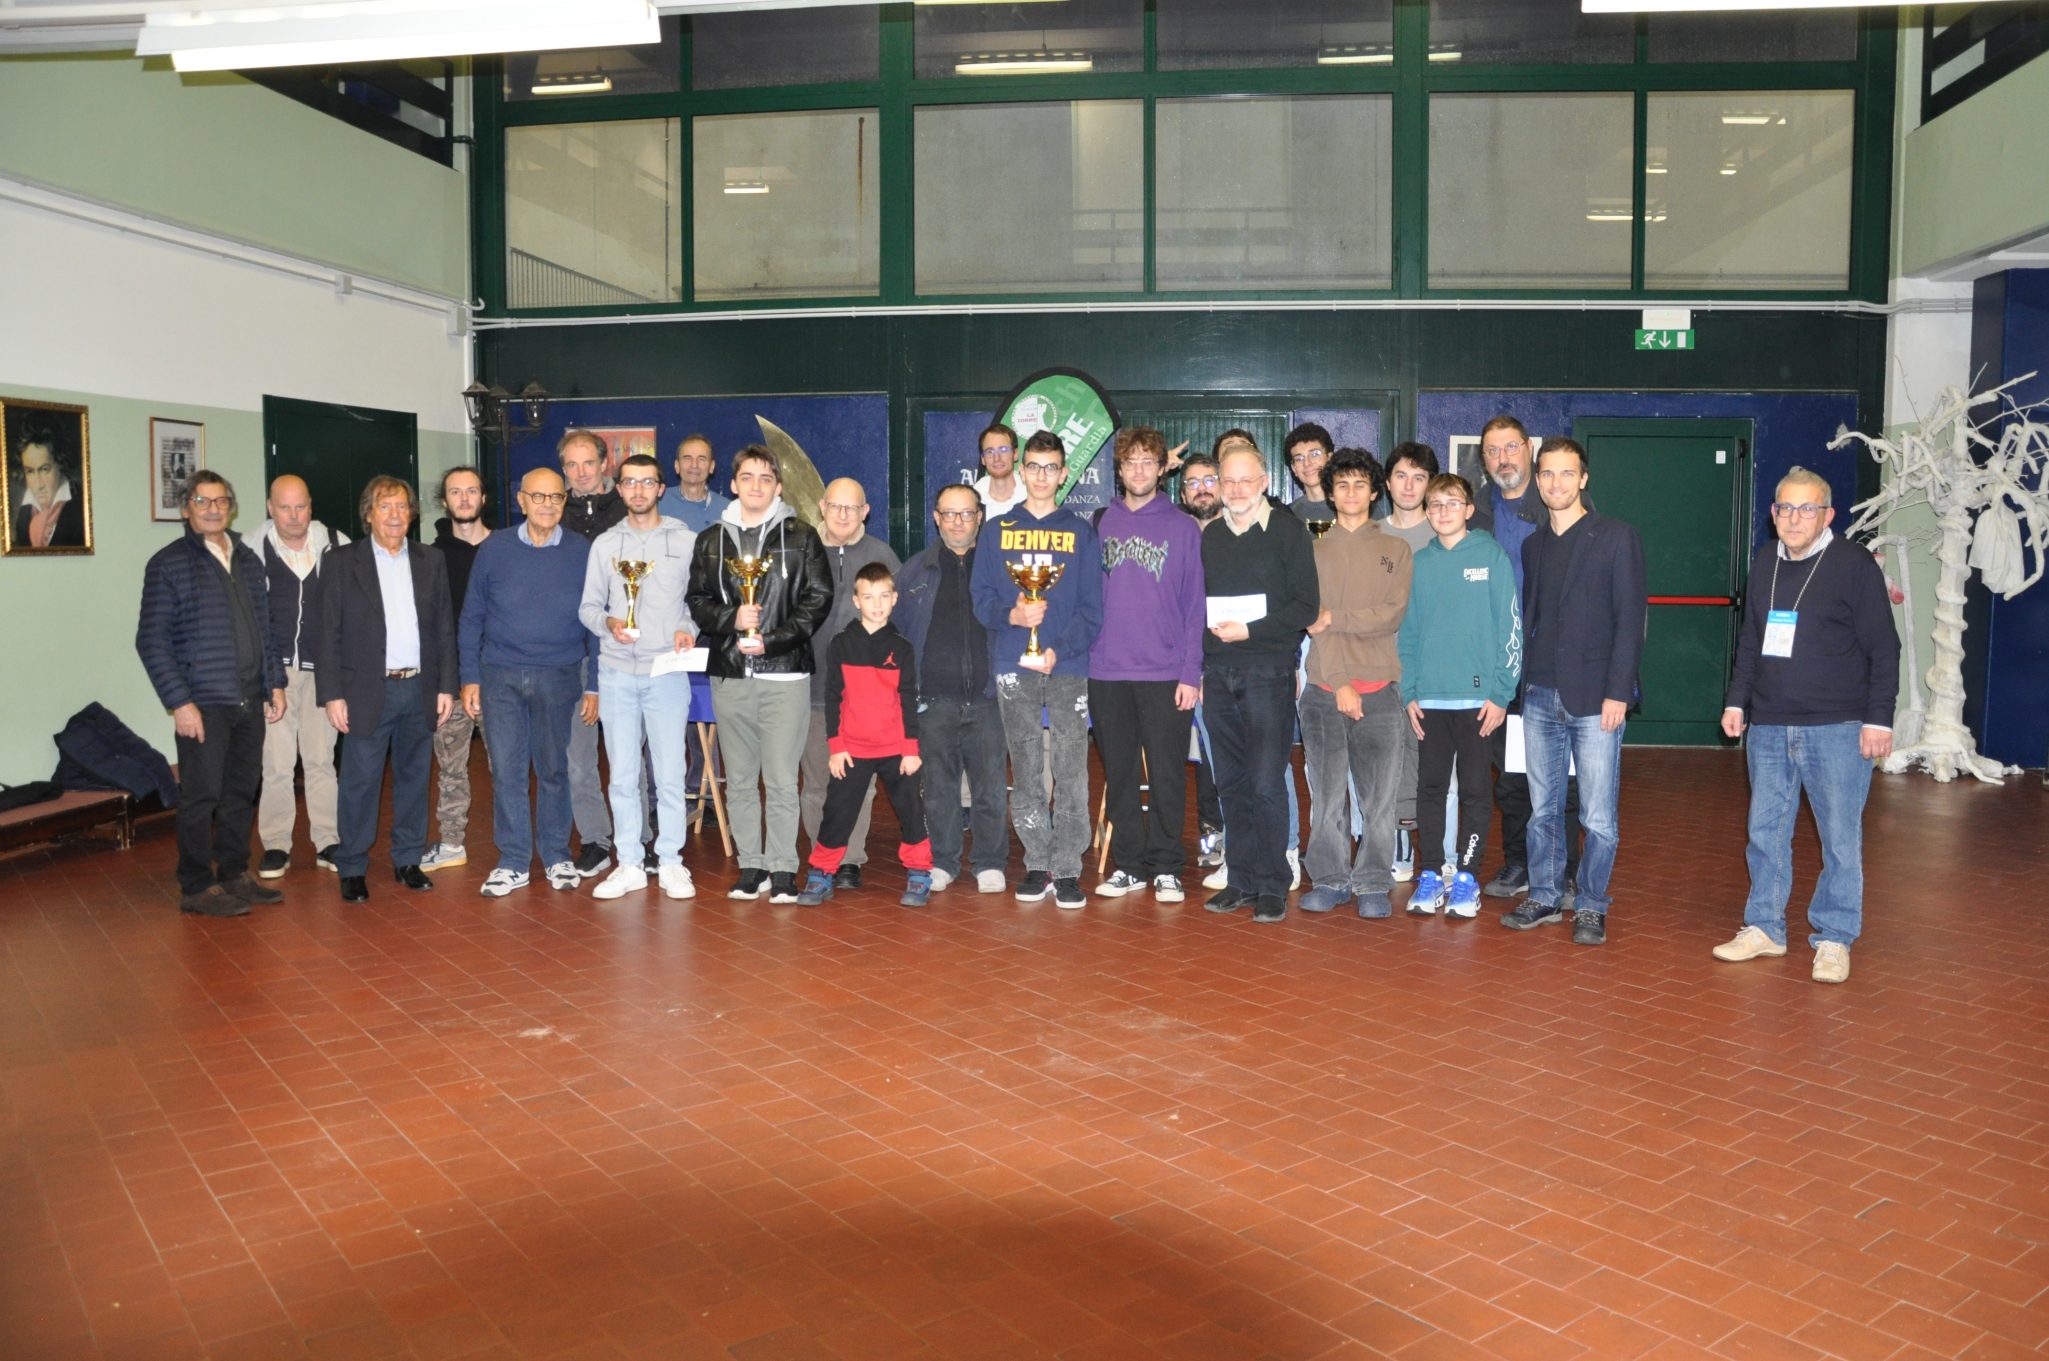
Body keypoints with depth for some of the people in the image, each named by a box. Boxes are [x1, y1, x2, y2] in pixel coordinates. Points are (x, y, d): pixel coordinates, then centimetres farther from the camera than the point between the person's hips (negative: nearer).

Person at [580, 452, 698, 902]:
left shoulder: (686, 540, 4)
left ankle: (671, 863, 9)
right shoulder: (605, 544, 10)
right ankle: (630, 865, 14)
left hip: (667, 670, -2)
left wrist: (690, 628, -11)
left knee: (669, 774, -2)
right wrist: (607, 623, -10)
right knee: (622, 775, 5)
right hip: (616, 672, 2)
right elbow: (588, 605, 10)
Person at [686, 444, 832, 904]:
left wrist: (773, 640, -10)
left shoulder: (800, 537, 5)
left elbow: (818, 598, 0)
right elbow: (697, 601, 12)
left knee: (781, 780, -4)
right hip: (729, 676, 3)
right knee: (739, 780, 7)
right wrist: (730, 619, -8)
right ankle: (751, 866, 17)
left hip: (784, 675, -3)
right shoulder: (711, 541, 14)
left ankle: (783, 869, 5)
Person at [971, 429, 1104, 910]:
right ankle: (1037, 864, 14)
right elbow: (982, 599, 6)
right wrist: (1012, 615, -15)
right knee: (1025, 772, 5)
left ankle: (1068, 869, 2)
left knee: (1072, 773, -4)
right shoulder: (997, 531, 11)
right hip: (1013, 668, 1)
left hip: (1068, 667, -1)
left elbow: (1092, 608, 2)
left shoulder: (1081, 533, 8)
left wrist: (1059, 650, -12)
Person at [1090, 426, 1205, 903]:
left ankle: (1166, 868, 11)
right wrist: (1080, 660, 2)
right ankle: (1128, 864, 18)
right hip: (1106, 671, 2)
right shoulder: (1100, 524, 10)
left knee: (1167, 775, 1)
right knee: (1119, 775, 8)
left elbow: (1194, 603, 0)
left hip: (1165, 673, -2)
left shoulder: (1182, 527, 3)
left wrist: (1191, 672, -7)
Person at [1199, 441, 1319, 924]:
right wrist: (1194, 665, 9)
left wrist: (1250, 630, -14)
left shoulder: (1288, 529, 0)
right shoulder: (1210, 535, 15)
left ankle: (1272, 885, 2)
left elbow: (1305, 606, -5)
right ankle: (1241, 880, 17)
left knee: (1266, 783, -8)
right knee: (1232, 784, 8)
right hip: (1218, 674, 5)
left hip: (1268, 671, -5)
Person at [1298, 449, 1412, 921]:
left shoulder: (1395, 550, 10)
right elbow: (1312, 623, -1)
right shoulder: (1314, 550, 9)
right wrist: (1338, 683, -10)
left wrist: (1335, 617, -10)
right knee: (1326, 794, 3)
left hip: (1379, 690, 0)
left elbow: (1392, 615, -3)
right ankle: (1331, 880, 13)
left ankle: (1372, 884, 8)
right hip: (1324, 688, 0)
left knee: (1379, 796, -1)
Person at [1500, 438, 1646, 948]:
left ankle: (1591, 907, 12)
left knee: (1600, 817, -1)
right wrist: (1525, 681, 7)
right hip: (1540, 697, 5)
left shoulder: (1616, 537, -1)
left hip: (1595, 698, -5)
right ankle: (1544, 897, 22)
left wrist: (1618, 692, -13)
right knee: (1543, 809, 10)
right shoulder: (1533, 545, 15)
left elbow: (1631, 616, -6)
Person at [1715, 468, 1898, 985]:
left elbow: (1884, 648, -5)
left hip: (1838, 728, -5)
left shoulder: (1855, 565, -5)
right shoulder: (1764, 564, 10)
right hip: (1769, 727, 5)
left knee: (1840, 837, 2)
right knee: (1766, 831, 9)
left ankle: (1834, 939, 13)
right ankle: (1764, 928, 21)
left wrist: (1878, 718, -9)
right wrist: (1737, 700, 14)